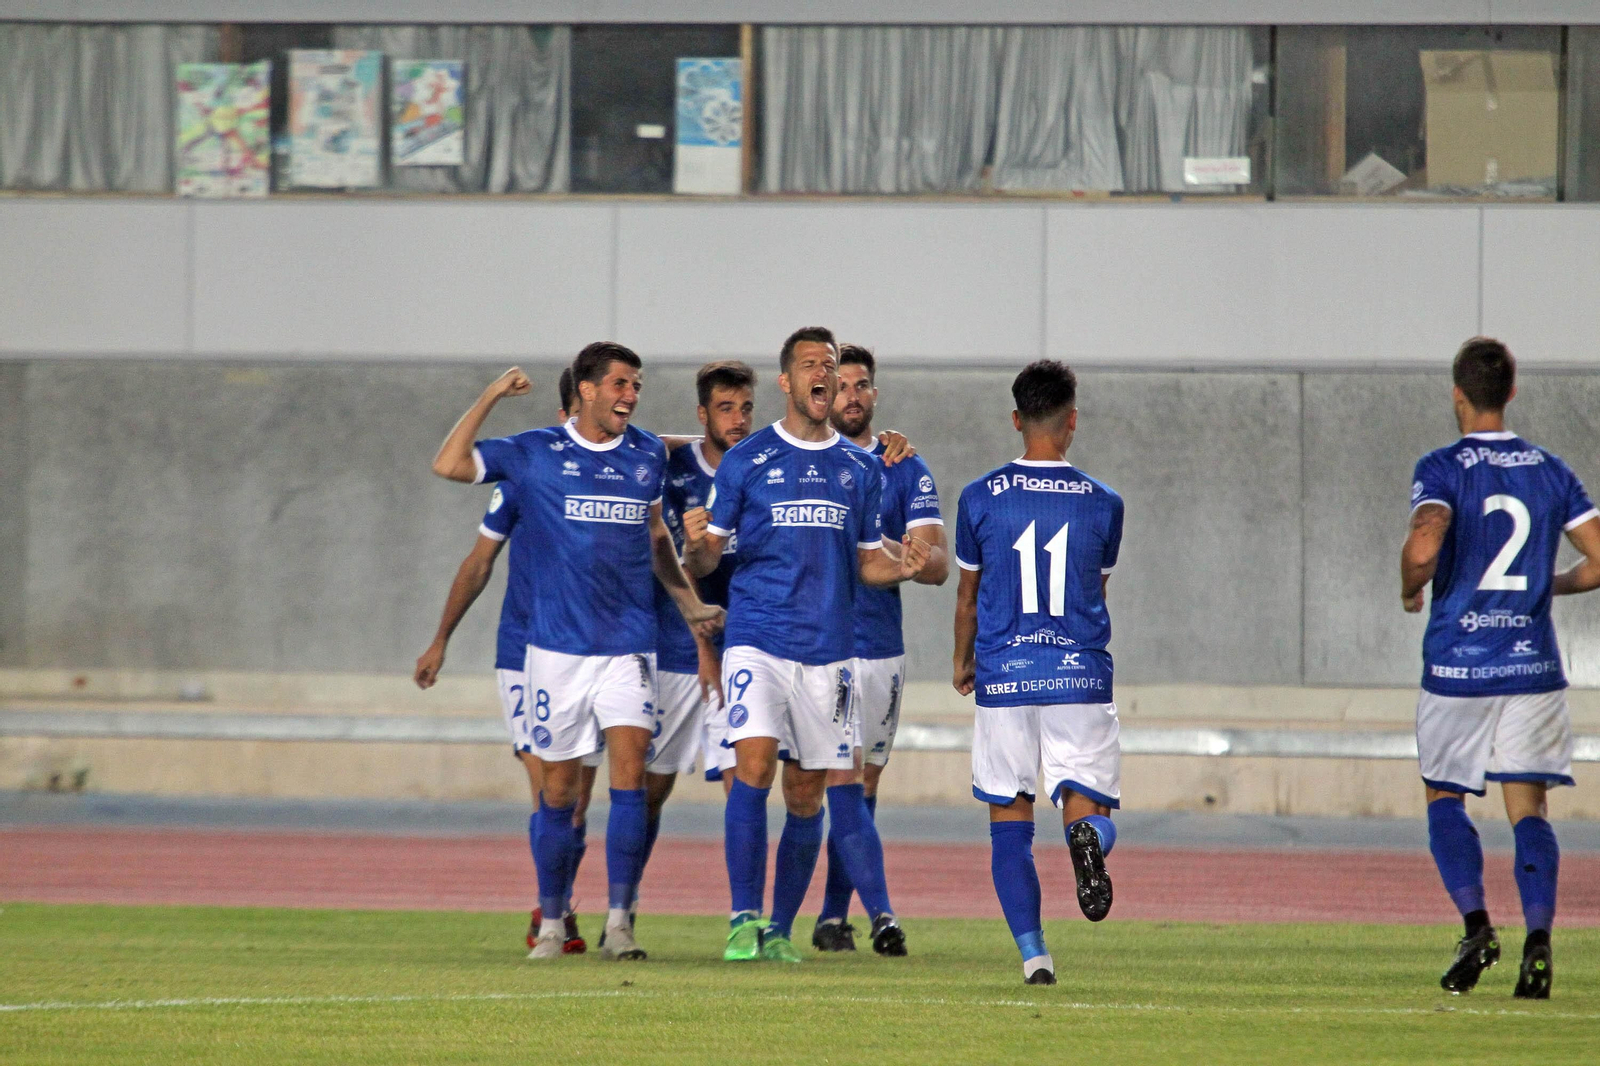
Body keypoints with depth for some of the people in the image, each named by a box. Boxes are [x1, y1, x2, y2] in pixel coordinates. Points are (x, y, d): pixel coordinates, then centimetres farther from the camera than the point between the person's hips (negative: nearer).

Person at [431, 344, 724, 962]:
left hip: (629, 645, 1)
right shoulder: (535, 454, 1)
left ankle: (619, 921, -12)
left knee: (629, 772, -13)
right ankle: (551, 923, 16)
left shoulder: (648, 456, 10)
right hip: (557, 648, -1)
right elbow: (448, 465, -9)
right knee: (558, 789, 3)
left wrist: (690, 605, 15)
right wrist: (491, 397, -9)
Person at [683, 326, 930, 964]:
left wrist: (903, 568, -4)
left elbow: (868, 562, 18)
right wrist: (696, 546, -20)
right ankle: (744, 920, -14)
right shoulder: (745, 461, 2)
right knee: (753, 766, -17)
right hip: (756, 641, -3)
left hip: (827, 649, 3)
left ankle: (780, 930, 15)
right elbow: (704, 561, 4)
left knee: (807, 792, 5)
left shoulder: (859, 469, 12)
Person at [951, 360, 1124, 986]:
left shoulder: (981, 498, 0)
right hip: (1080, 676, 0)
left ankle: (1032, 952, -1)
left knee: (1009, 819, 8)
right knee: (1089, 808, 3)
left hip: (1004, 675, 0)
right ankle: (1086, 837, -34)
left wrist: (963, 664, 29)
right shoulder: (1103, 504, 2)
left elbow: (968, 594, 11)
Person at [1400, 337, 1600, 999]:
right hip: (1533, 665, 3)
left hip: (1456, 665, -3)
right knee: (1528, 809, 5)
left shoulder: (1442, 469, -6)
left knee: (1445, 798, 12)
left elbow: (1424, 546, -24)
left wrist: (1409, 589, -3)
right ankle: (1538, 936, -13)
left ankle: (1476, 923, -7)